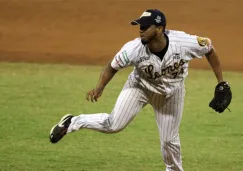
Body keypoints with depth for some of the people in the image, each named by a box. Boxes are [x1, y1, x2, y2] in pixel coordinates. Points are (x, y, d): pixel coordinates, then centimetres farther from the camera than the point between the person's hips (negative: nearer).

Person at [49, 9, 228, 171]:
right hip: (140, 87, -1)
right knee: (113, 124, -13)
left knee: (169, 139, 9)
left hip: (171, 93, 1)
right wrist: (99, 88, -32)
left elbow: (209, 49, -15)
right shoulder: (134, 49, -32)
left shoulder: (185, 43, -34)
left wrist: (221, 82, -12)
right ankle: (73, 122, 11)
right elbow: (113, 67, -15)